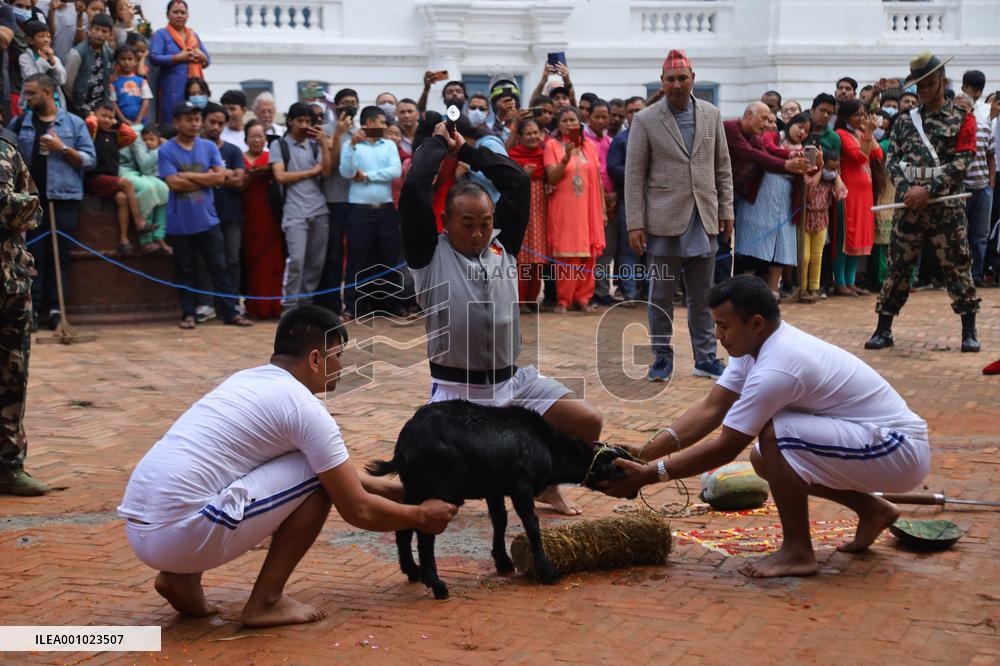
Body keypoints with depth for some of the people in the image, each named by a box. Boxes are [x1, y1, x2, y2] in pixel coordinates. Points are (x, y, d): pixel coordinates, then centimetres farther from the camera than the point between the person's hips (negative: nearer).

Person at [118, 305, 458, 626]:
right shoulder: (306, 408, -6)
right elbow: (359, 511, -1)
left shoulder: (248, 379, 21)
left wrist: (398, 490, 36)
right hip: (181, 534, -9)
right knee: (319, 475, 0)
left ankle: (180, 577, 16)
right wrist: (421, 516, 17)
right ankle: (265, 602, 4)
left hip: (140, 529, 9)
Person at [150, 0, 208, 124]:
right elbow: (154, 58, -9)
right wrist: (178, 58, -14)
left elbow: (208, 61, 18)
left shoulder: (194, 35, 20)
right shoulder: (161, 34, 5)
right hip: (172, 88, -5)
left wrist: (201, 56, -5)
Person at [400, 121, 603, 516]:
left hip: (513, 380, 5)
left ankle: (545, 481, 20)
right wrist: (438, 142, 0)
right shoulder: (430, 254, -5)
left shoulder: (503, 246, 7)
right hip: (455, 389, -4)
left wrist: (466, 150, 9)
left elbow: (518, 181, 4)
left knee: (589, 423, -6)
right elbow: (413, 188, -15)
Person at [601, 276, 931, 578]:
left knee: (775, 436, -24)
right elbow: (709, 411, 0)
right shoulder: (756, 344, 1)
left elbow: (725, 449, -21)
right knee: (764, 459, 12)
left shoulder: (776, 369, -27)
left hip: (901, 451, -10)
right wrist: (643, 454, -8)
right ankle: (872, 511, 19)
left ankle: (797, 552, -9)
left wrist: (649, 475, -17)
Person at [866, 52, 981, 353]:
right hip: (909, 205, 3)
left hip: (946, 207, -3)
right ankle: (883, 330, 12)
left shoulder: (962, 119, 2)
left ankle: (969, 332, 10)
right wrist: (906, 189, -9)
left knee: (957, 268, 1)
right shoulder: (904, 121, 12)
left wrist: (929, 190, -15)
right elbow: (892, 159, 8)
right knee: (898, 268, 5)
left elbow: (962, 162, -7)